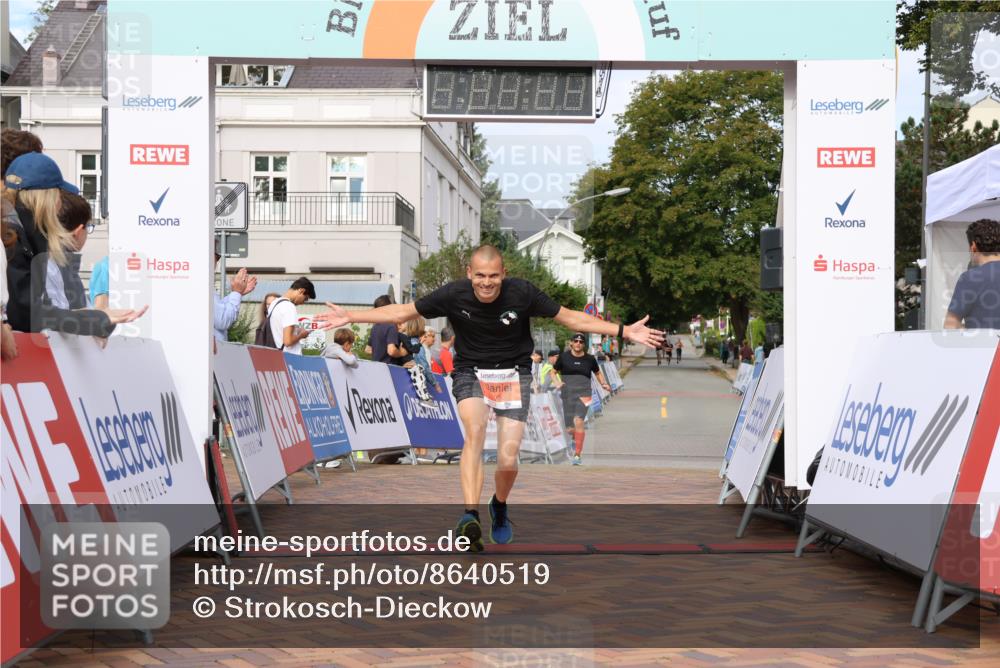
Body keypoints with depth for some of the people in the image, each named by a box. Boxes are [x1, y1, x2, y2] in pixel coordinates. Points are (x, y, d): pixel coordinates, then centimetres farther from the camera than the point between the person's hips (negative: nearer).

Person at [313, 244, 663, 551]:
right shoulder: (454, 294, -15)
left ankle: (500, 507, 26)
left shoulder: (522, 293, -16)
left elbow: (571, 318, -4)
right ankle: (471, 516, -38)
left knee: (508, 460, -9)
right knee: (474, 430, -30)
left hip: (513, 373, 0)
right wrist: (350, 317, -7)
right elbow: (402, 312, -2)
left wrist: (624, 331, -8)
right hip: (470, 371, 0)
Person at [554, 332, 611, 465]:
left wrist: (604, 384, 5)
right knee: (569, 427, 5)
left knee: (578, 421, -22)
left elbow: (597, 373, 21)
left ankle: (577, 454, -18)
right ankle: (575, 438, 44)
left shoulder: (590, 359, 5)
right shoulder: (564, 357, 2)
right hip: (568, 393, 1)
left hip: (583, 393, -1)